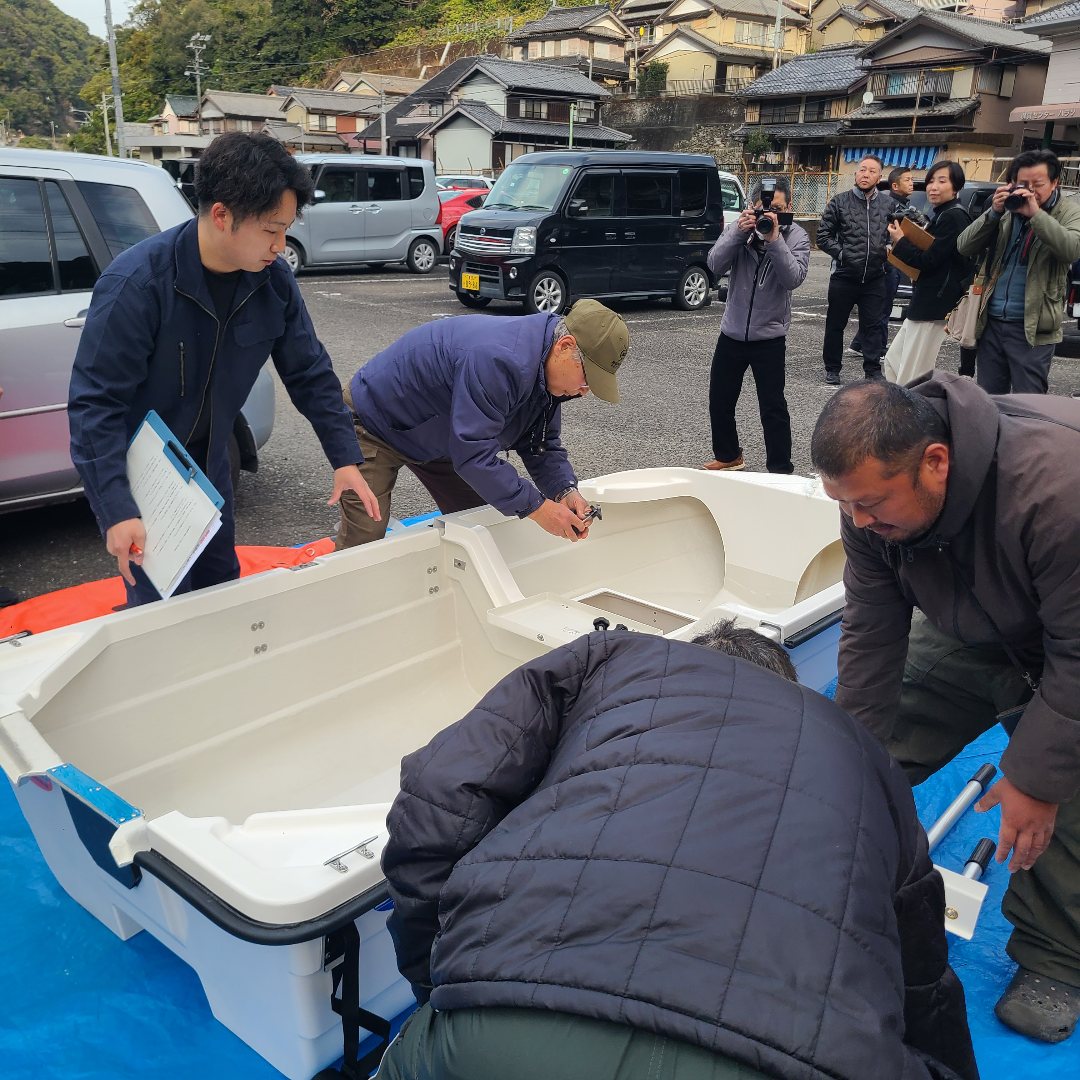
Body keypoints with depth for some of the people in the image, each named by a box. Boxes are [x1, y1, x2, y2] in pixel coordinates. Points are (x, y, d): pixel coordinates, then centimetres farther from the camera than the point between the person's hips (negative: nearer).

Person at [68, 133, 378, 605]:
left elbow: (310, 374, -2)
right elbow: (95, 402, -28)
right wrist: (117, 511, -34)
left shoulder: (274, 281, -13)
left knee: (223, 589, 17)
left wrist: (345, 459, -7)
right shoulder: (137, 283, -29)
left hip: (207, 463, 6)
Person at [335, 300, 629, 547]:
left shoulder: (548, 371, -8)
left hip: (436, 436, 9)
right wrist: (536, 507, -36)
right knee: (364, 539, -14)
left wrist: (565, 491, -21)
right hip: (374, 422, -9)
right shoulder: (498, 361, -40)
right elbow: (473, 452, -39)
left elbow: (542, 445, -1)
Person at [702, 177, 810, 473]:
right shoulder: (740, 227, 0)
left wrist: (774, 239, -27)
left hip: (769, 337, -3)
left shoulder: (796, 236, -6)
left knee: (773, 408, -2)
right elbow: (716, 265, -14)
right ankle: (728, 456, 33)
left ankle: (780, 470, 9)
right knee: (719, 402, 13)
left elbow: (793, 279, -21)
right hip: (731, 333, 3)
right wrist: (739, 232, -24)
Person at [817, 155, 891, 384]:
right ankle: (832, 369, 21)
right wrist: (841, 253, -10)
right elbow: (823, 235, -1)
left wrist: (887, 252, -4)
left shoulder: (888, 204, 5)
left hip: (874, 278, 1)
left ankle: (873, 370, 14)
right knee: (835, 324, 9)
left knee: (872, 326, 6)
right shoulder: (840, 202, -2)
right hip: (844, 276, -1)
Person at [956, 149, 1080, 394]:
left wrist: (1035, 213, -21)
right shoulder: (1006, 208, 9)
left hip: (1032, 328, -4)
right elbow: (964, 246, 2)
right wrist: (994, 212, -11)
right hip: (991, 323, 4)